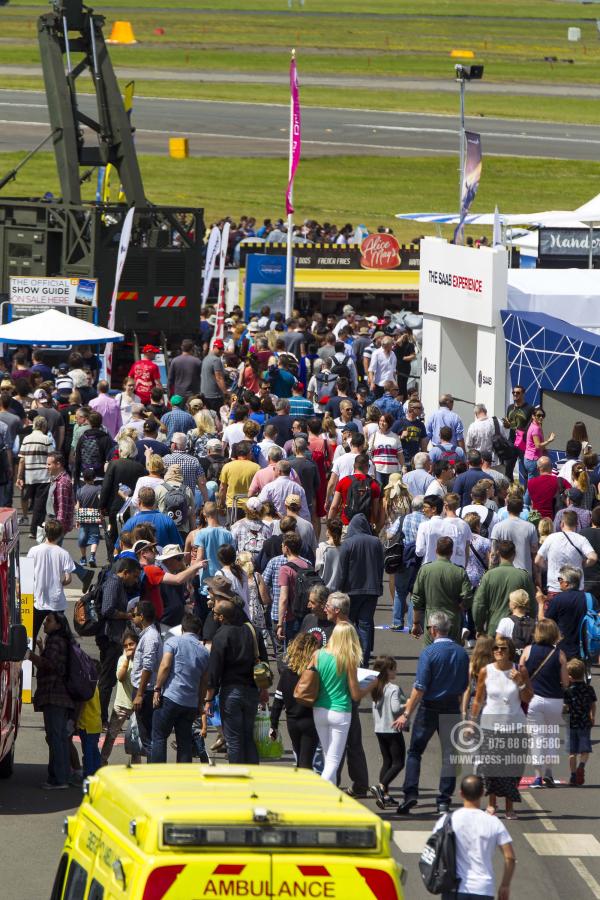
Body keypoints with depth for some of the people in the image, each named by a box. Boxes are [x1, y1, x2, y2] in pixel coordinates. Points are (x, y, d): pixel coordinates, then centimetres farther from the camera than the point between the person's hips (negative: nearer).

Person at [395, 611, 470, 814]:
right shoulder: (461, 653, 2)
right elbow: (464, 687, 9)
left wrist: (407, 714, -13)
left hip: (429, 708, -4)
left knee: (415, 751, 7)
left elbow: (420, 688, -16)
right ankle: (444, 801, 7)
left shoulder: (429, 653, -14)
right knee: (449, 754, 7)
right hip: (452, 709, 4)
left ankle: (410, 793, -5)